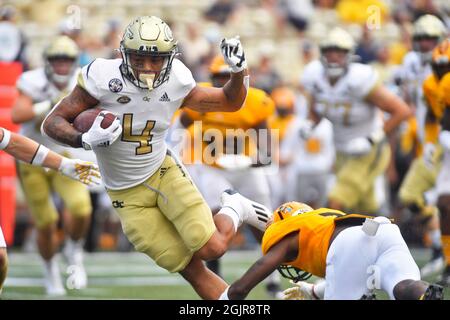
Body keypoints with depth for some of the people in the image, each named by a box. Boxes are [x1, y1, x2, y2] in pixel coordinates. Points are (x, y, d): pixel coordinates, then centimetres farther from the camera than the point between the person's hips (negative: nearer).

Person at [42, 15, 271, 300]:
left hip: (165, 173, 2)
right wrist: (85, 140, -36)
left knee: (212, 249, -16)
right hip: (128, 195, -1)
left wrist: (239, 71, -15)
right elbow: (53, 122, -18)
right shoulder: (103, 77, -22)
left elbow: (230, 102, 4)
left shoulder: (176, 82, -11)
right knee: (191, 267, -4)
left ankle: (233, 212, 16)